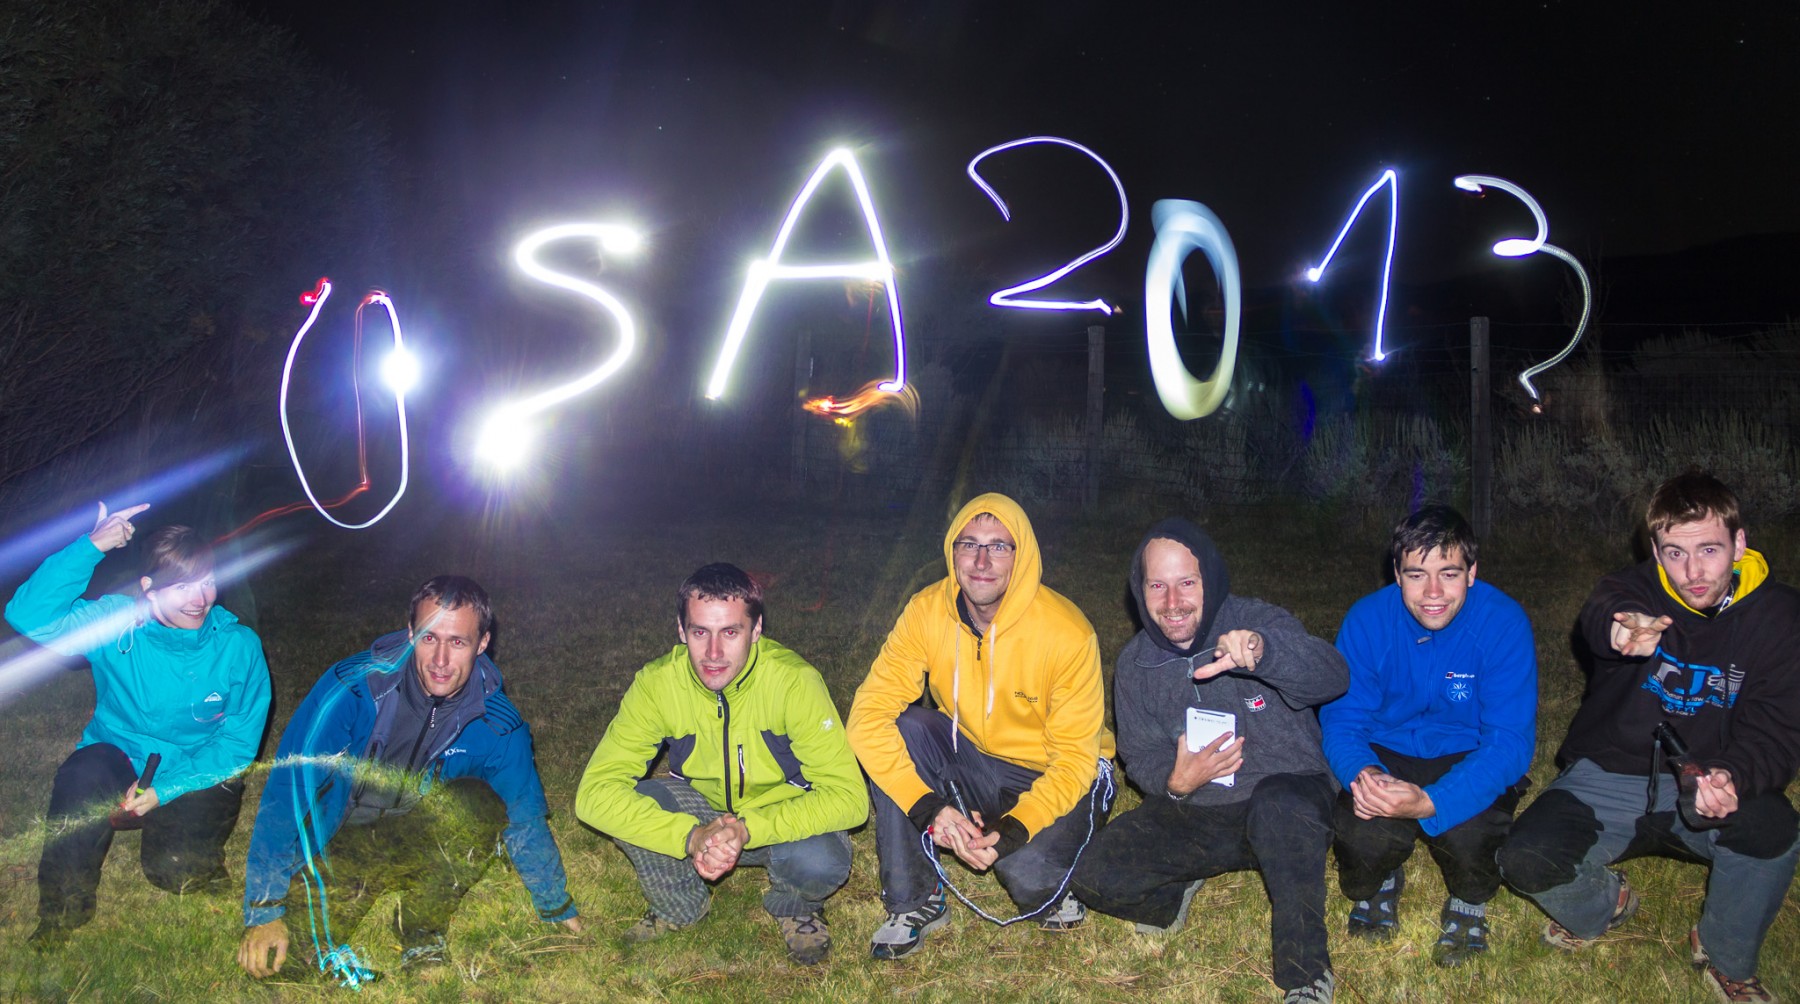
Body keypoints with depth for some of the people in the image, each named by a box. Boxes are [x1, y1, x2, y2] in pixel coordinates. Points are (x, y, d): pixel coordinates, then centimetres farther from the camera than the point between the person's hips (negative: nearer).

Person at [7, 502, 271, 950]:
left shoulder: (239, 646, -11)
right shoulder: (116, 623, -10)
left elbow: (240, 740, -10)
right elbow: (29, 616, -27)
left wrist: (166, 788, -21)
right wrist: (91, 547, -35)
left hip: (199, 779, -1)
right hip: (117, 768, 1)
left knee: (174, 869, -25)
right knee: (88, 767, -33)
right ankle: (62, 910, -13)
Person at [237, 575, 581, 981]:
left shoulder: (497, 725, -15)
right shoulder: (353, 686, -24)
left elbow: (525, 821, -1)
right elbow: (286, 791, -21)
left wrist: (558, 909, 9)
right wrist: (264, 910, -23)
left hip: (422, 847, 1)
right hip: (336, 843, -1)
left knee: (481, 806, -27)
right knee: (313, 932, -27)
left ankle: (424, 938, -8)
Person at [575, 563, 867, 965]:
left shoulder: (794, 681, -27)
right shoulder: (657, 684, -22)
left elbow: (849, 797, -29)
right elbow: (594, 792, -27)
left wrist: (748, 830, -41)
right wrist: (692, 836, -41)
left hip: (783, 815, -2)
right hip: (701, 811, 2)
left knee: (821, 863, -35)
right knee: (631, 802, -26)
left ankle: (794, 909, 4)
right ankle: (680, 907, 4)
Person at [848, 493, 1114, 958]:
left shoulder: (1068, 634, -24)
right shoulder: (927, 612, -16)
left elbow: (1075, 758, -18)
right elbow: (868, 715, -22)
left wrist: (1013, 831, -33)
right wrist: (929, 807, -34)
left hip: (1055, 777, -3)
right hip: (971, 759, 4)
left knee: (1027, 872, -31)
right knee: (899, 731, -24)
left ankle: (1050, 891, 10)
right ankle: (914, 903, -10)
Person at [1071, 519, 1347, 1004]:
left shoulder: (1258, 622, -13)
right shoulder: (1134, 663, 0)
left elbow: (1331, 675, -32)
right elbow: (1141, 757, 5)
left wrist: (1262, 650, -54)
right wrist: (1175, 782, -21)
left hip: (1286, 798, -3)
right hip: (1191, 815, 4)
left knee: (1279, 804, -40)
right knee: (1095, 876, -18)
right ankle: (1176, 890, 16)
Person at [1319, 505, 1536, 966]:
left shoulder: (1503, 622, -20)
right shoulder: (1367, 620, -14)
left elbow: (1510, 741, -24)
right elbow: (1340, 719, -9)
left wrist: (1430, 803, -41)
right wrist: (1362, 773, -35)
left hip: (1470, 759, -1)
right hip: (1386, 756, 1)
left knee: (1468, 831, -34)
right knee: (1362, 836, -29)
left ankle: (1470, 902, 6)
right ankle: (1377, 885, 12)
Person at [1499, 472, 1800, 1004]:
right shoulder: (1635, 592, -12)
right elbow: (1598, 615, -38)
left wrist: (1735, 778, -35)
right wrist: (1621, 628, -65)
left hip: (1701, 793, 0)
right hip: (1608, 776, 0)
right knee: (1526, 862, -22)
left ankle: (1726, 959, -1)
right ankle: (1603, 906, 17)